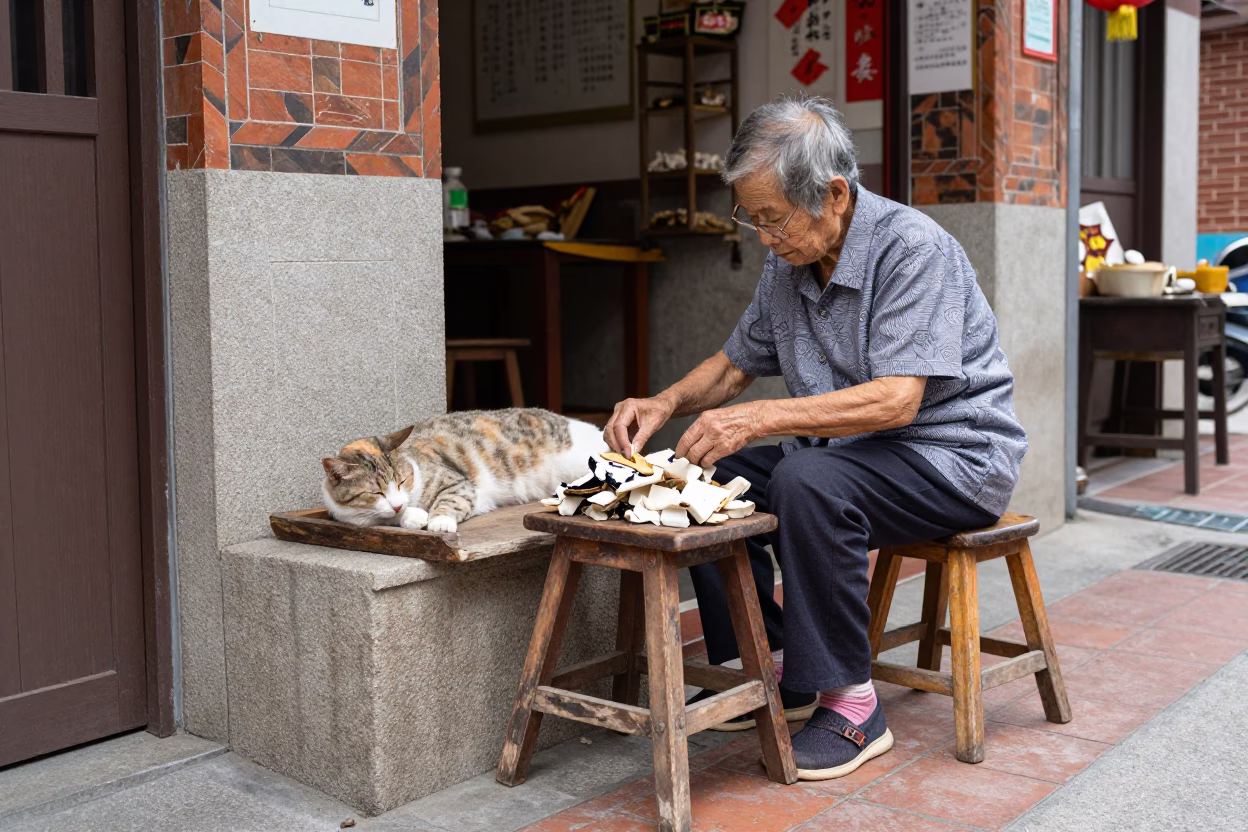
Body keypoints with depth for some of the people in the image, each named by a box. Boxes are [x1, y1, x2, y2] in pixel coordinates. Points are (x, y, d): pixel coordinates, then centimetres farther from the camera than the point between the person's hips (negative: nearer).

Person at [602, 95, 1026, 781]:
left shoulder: (913, 249, -20)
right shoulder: (788, 264, 4)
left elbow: (895, 399, -30)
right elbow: (735, 363, 15)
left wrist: (760, 418, -35)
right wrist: (667, 403, -5)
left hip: (953, 461, -8)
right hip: (848, 453, 8)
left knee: (809, 482, -34)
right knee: (710, 474, -7)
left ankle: (851, 706, -21)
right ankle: (773, 669, 2)